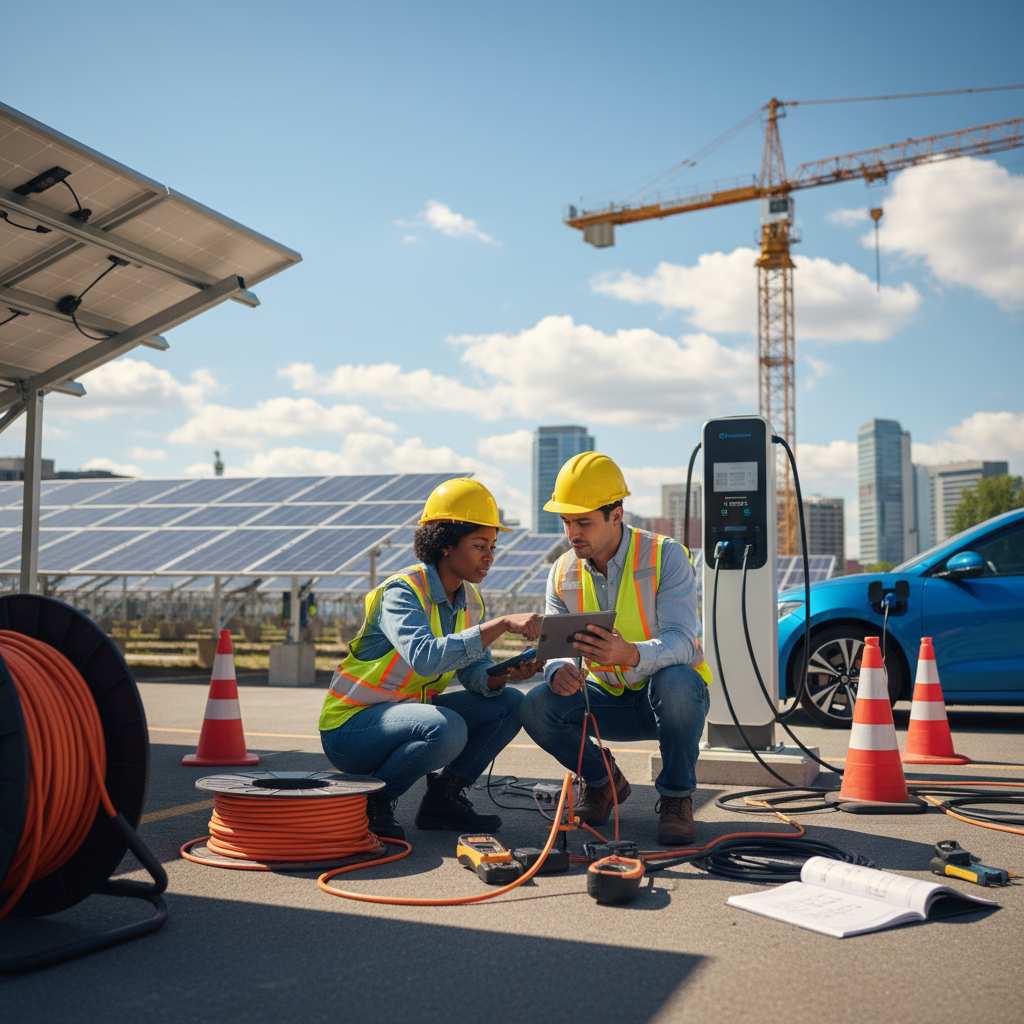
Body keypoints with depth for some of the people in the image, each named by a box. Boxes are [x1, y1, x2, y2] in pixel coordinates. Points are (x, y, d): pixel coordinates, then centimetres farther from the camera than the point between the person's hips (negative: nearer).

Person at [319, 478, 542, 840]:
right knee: (447, 728, -34)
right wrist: (502, 624, -43)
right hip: (350, 727, -8)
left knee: (509, 704, -3)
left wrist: (502, 676, -25)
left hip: (407, 714, 8)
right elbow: (426, 657, -41)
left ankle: (443, 797, 5)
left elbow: (474, 671, -2)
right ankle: (374, 802, -10)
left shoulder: (470, 600, 2)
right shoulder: (402, 591, -22)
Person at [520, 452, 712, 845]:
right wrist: (558, 671, -33)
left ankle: (676, 797, -13)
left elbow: (681, 640, -31)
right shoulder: (563, 573, -4)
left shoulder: (665, 556, -19)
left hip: (673, 694, -4)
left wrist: (631, 655, -53)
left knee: (675, 680, -39)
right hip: (610, 700, 4)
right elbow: (552, 646, -6)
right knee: (537, 707, -22)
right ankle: (603, 780, 8)